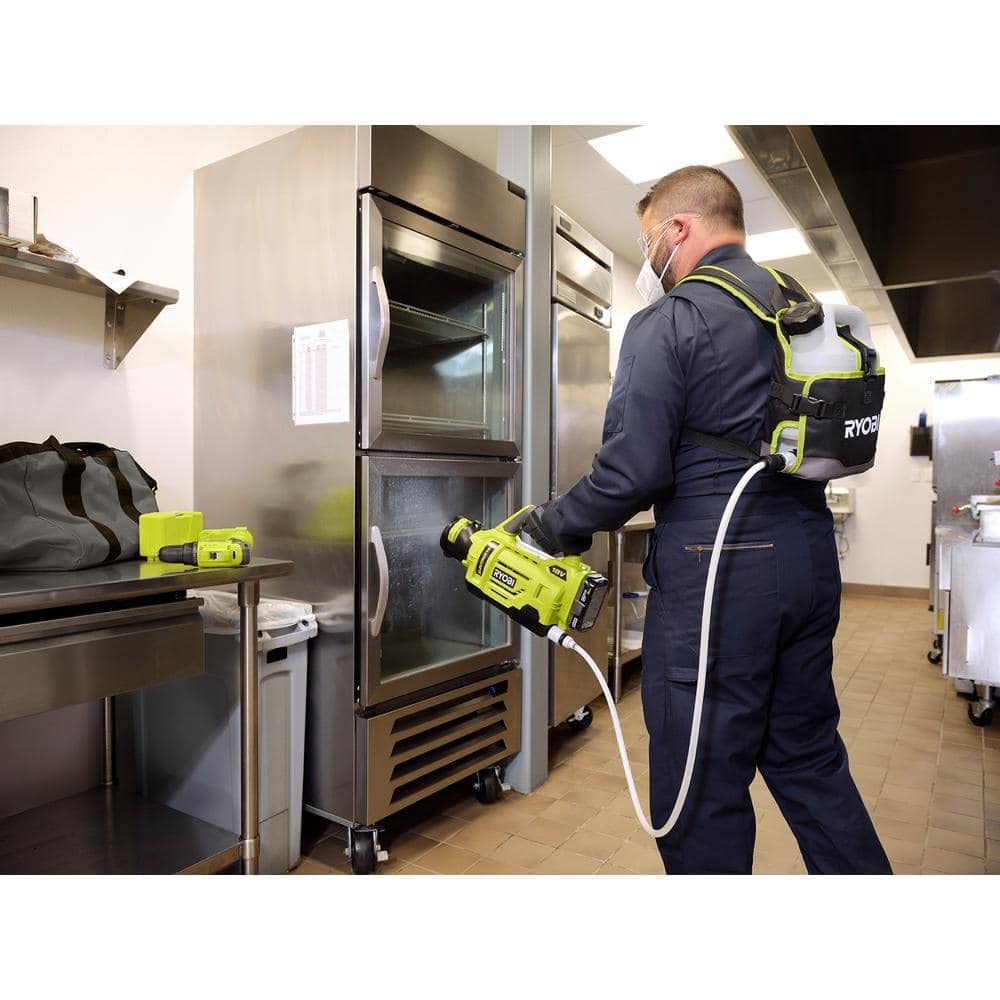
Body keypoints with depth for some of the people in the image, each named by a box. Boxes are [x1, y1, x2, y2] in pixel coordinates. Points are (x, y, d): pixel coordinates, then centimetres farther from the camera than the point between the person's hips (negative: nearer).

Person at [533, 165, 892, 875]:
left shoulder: (669, 322, -10)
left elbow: (634, 471, -18)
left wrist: (555, 527, -3)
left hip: (714, 566, -8)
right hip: (811, 556, 8)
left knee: (704, 789, 7)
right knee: (809, 760, 22)